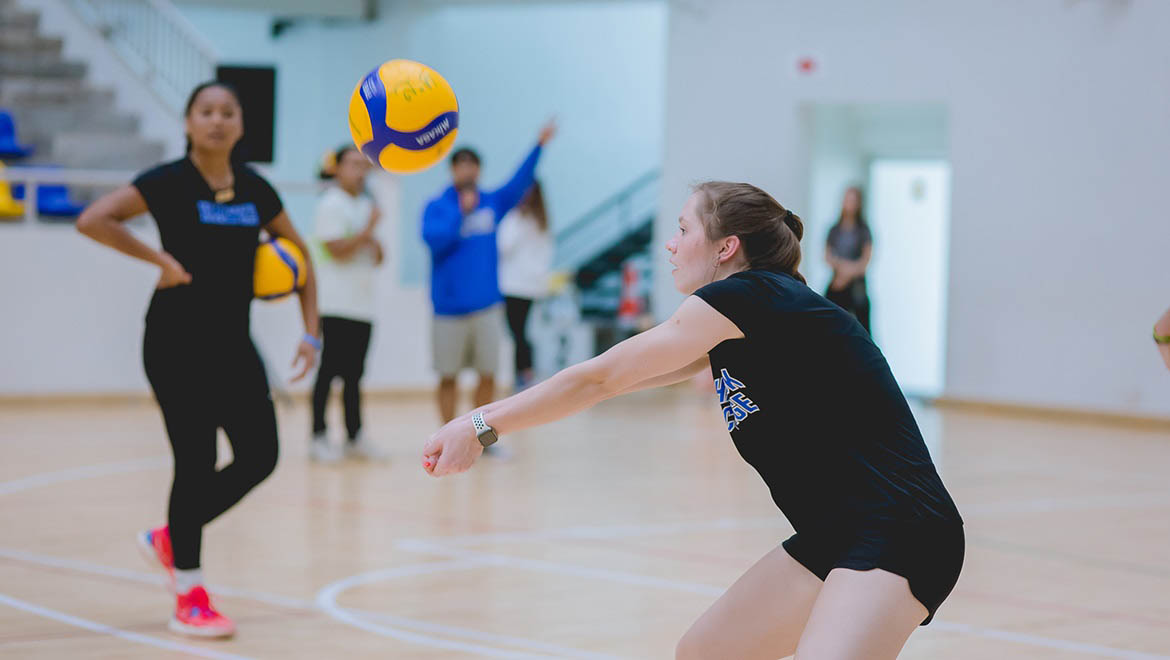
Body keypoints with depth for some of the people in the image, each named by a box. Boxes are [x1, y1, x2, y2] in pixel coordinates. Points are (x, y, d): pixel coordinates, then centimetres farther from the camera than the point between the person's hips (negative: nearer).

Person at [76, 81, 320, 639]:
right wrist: (161, 260, -18)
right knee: (196, 461, -5)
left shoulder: (255, 190, 5)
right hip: (177, 342, -6)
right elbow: (92, 220, -20)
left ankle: (171, 539, 26)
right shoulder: (169, 183, -10)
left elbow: (300, 255, 16)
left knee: (259, 457, 2)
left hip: (232, 343, 6)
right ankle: (189, 601, 8)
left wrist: (310, 332, 8)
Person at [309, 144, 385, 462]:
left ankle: (355, 436, 10)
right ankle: (319, 436, -4)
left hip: (362, 303, 7)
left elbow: (376, 258, 22)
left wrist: (375, 246, 1)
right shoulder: (331, 205, -5)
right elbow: (337, 249, -14)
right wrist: (369, 229, -11)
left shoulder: (365, 204, 18)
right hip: (336, 303, -7)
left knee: (354, 374, 8)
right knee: (330, 370, -7)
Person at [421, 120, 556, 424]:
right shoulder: (437, 207, 0)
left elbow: (520, 182, -4)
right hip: (449, 306, -3)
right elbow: (433, 238, -16)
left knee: (488, 376, 4)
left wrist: (539, 145, -15)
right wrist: (462, 212, -19)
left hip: (486, 305, 3)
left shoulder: (492, 203, 9)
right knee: (448, 376, 2)